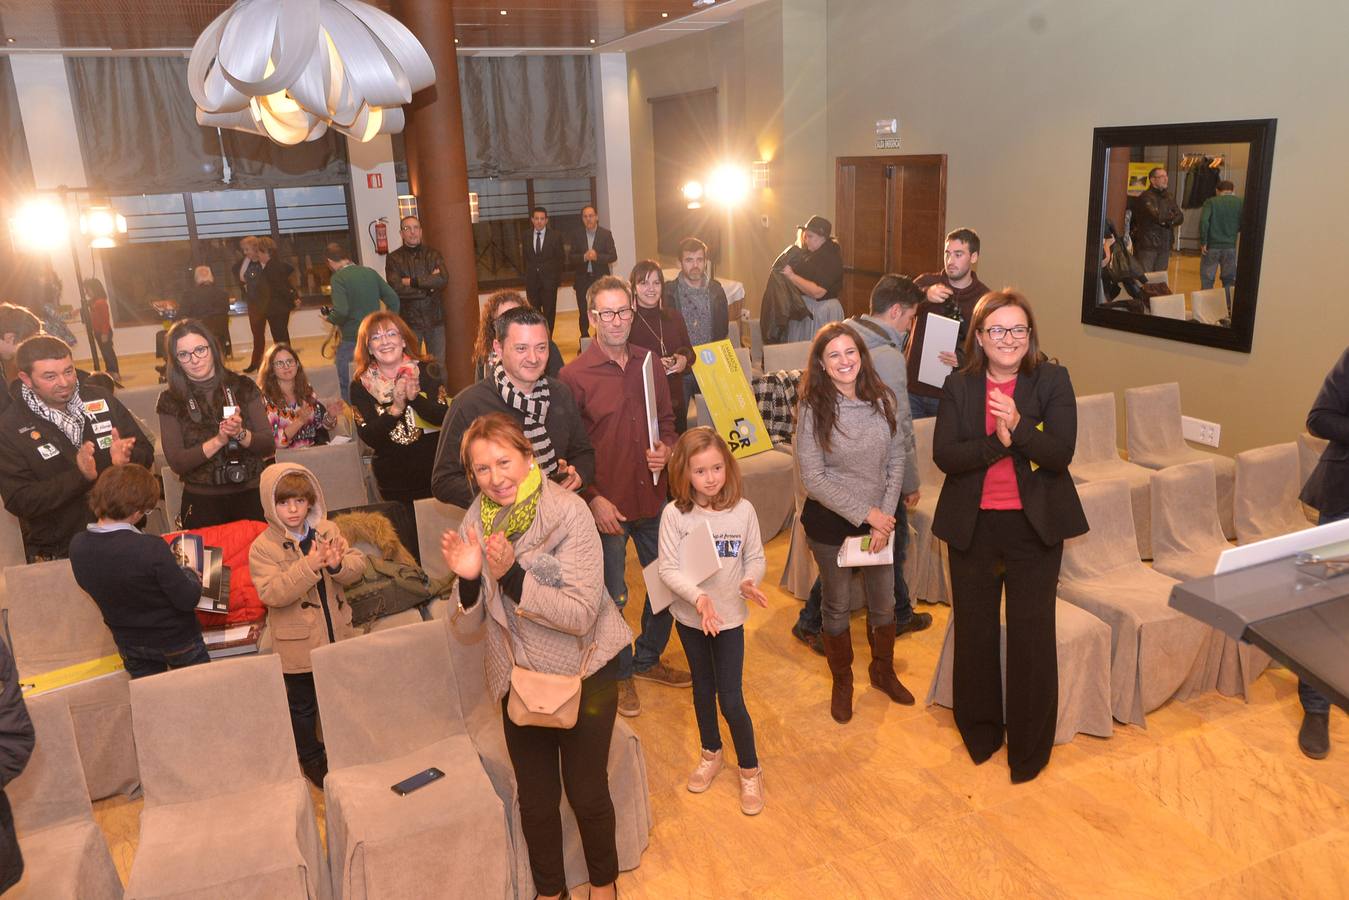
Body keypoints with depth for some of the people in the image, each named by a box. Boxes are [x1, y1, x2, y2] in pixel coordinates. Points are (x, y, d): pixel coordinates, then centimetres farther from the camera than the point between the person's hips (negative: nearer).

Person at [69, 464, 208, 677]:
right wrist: (190, 574, -5)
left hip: (128, 644, 5)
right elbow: (188, 600, -27)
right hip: (176, 640, -5)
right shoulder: (151, 548, -35)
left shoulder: (77, 546, -16)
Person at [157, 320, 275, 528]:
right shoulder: (171, 401, 0)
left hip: (251, 496, 1)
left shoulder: (243, 387, 1)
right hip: (202, 504, 0)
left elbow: (269, 447, -2)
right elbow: (176, 463, -7)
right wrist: (218, 440, -18)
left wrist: (240, 433, -20)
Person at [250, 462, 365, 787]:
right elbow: (270, 593, -26)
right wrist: (309, 565, -35)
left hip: (336, 635, 4)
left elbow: (358, 566, -4)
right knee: (303, 705, 15)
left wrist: (338, 564, -27)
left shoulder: (329, 530, -1)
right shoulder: (263, 547, -14)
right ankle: (310, 758, 34)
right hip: (298, 644, -4)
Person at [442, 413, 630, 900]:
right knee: (535, 799, 15)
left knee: (587, 794, 8)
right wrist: (467, 579, -21)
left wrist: (512, 575, -35)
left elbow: (581, 615, -26)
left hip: (583, 673, -4)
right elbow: (472, 618, 0)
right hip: (519, 676, 4)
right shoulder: (478, 520, -6)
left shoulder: (569, 513, -21)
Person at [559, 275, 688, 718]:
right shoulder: (574, 375, -12)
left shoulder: (648, 362, 3)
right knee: (613, 596, 11)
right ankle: (620, 673, 33)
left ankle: (649, 658, 40)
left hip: (653, 497, 5)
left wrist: (665, 448, -5)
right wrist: (593, 499, -16)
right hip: (607, 504, -5)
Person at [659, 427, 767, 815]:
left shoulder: (743, 510, -12)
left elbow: (755, 557, -1)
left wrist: (750, 581, -22)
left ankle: (750, 770, 23)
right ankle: (711, 754, 44)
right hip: (690, 616, 1)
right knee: (703, 688, 21)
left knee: (731, 699, 1)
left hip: (729, 616, -1)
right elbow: (668, 568, -15)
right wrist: (697, 596, -30)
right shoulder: (675, 514, -15)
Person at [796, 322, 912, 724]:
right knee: (837, 605, 14)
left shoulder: (881, 399, -6)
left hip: (879, 518, 3)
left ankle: (883, 671, 43)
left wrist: (885, 516, -10)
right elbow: (813, 479, -16)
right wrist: (865, 513, -17)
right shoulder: (812, 409, -16)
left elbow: (896, 460, -1)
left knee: (883, 601, 17)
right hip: (830, 521, -3)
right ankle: (842, 682, 36)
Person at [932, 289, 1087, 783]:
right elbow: (943, 455, -10)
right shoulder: (958, 385, -1)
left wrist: (1018, 427, -29)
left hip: (1034, 526, -2)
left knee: (1032, 636, 5)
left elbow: (1061, 454, -14)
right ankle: (979, 730, 35)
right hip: (973, 525, 2)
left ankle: (1030, 747, 24)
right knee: (973, 631, 14)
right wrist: (995, 444, -24)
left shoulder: (1052, 380, -5)